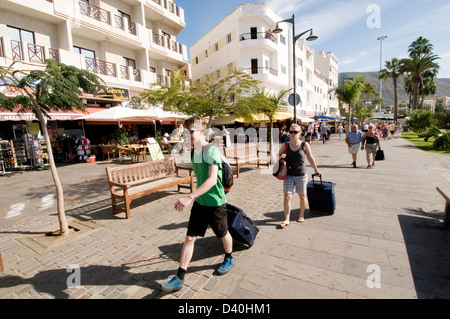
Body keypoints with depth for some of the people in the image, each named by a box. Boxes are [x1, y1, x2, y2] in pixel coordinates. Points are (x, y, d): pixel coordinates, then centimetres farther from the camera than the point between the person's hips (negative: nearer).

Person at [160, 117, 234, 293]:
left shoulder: (211, 150, -21)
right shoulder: (194, 151, 4)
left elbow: (212, 180, -31)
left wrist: (190, 197, -38)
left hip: (215, 203, -6)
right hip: (199, 202, 7)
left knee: (223, 234, 18)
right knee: (189, 237, 7)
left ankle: (229, 259, 46)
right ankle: (179, 278, 19)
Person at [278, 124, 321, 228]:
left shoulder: (304, 145, -4)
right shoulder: (285, 145, -1)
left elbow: (310, 158, 7)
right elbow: (279, 155, 13)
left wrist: (315, 169, 16)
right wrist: (281, 157, -10)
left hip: (301, 175, 0)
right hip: (289, 175, 1)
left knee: (302, 196, 15)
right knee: (287, 197, -5)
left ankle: (301, 215, 38)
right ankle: (286, 220, 6)